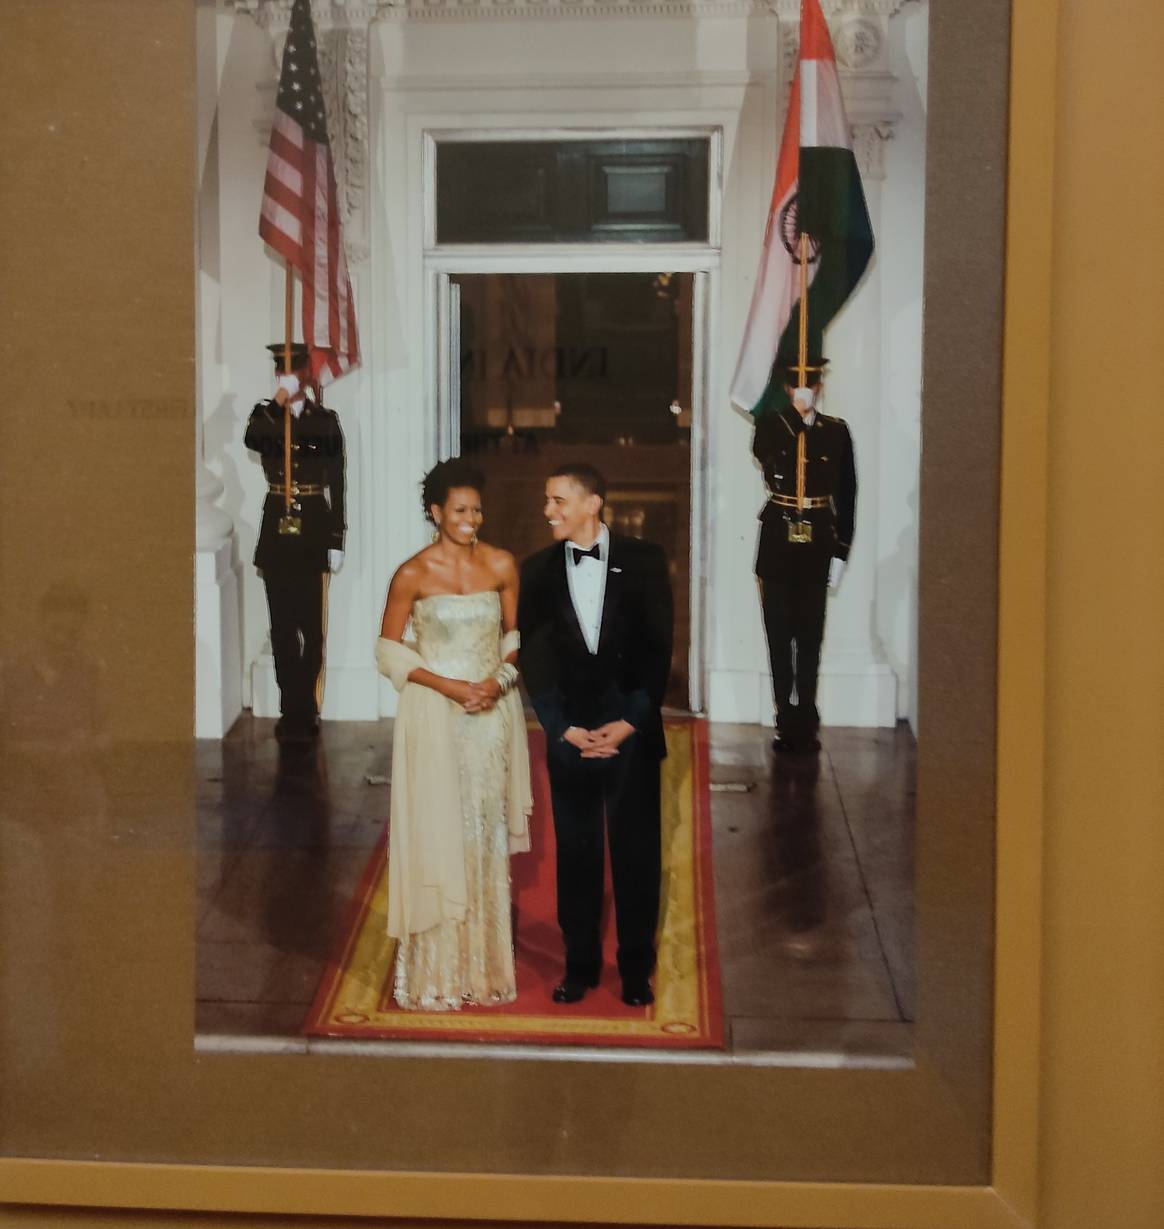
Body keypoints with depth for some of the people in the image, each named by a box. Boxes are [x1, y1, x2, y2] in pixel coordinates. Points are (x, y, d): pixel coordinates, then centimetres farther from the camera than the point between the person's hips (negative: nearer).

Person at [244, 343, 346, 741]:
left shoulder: (326, 420, 5)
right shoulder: (264, 414, 8)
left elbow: (337, 484, 4)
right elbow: (251, 439, -17)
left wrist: (336, 542, 0)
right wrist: (278, 402, -22)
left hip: (313, 530, -1)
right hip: (277, 529, 1)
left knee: (312, 625, -2)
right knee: (282, 625, 3)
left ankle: (302, 709, 9)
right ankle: (293, 710, 11)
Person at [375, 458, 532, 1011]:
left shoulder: (501, 565, 1)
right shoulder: (412, 574, -8)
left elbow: (516, 635, 9)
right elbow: (389, 650, -4)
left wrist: (499, 680, -10)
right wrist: (451, 686, -13)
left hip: (492, 714, 3)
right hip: (434, 718, -3)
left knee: (487, 836, 9)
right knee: (436, 836, 1)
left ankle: (485, 963, 22)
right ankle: (436, 972, 13)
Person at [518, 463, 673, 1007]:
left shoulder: (643, 560, -1)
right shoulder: (538, 570, 4)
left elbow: (659, 647, -3)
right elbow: (532, 656, 2)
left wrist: (629, 723, -9)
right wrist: (565, 729, -6)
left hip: (633, 733, -1)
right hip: (570, 734, 1)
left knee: (636, 854, 6)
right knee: (576, 855, 7)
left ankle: (636, 969, 20)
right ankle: (580, 965, 20)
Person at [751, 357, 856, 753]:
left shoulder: (836, 431, 4)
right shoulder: (769, 425, 2)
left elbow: (846, 495, 5)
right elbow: (765, 457, -20)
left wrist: (841, 551, 1)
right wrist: (796, 414, -19)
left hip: (817, 543, 0)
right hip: (777, 541, 0)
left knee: (810, 638, 6)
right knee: (779, 636, 3)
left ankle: (805, 724, 14)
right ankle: (787, 723, 11)